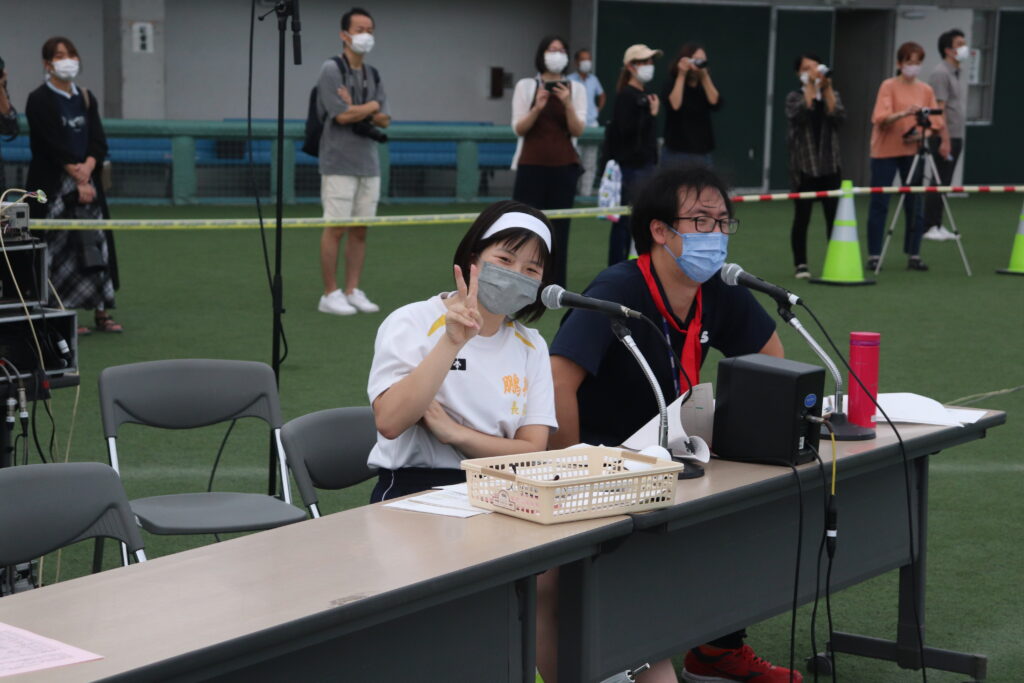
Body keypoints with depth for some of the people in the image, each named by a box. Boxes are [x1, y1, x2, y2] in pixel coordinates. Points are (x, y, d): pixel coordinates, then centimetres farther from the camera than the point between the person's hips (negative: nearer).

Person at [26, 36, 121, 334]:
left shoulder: (86, 99, 11)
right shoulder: (39, 100, -5)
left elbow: (99, 141, 3)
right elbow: (53, 145, -12)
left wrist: (87, 169, -14)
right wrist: (76, 178, -14)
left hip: (87, 181, 5)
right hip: (51, 184, -5)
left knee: (96, 242, 3)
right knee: (60, 247, -5)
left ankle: (101, 312, 9)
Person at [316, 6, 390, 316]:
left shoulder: (373, 75, 14)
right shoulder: (331, 70, -6)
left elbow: (384, 120, 8)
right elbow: (342, 115, -16)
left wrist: (356, 110, -8)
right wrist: (371, 107, -1)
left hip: (369, 163, 6)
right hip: (340, 164, -6)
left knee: (360, 230, 7)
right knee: (335, 228, -3)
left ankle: (353, 291, 13)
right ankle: (330, 294, 2)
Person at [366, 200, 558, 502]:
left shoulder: (531, 346, 13)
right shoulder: (413, 323, -2)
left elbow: (532, 452, 2)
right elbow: (389, 423, -18)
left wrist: (455, 432, -13)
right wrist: (452, 342, -24)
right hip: (414, 489, -5)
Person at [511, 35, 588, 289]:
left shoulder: (576, 89, 7)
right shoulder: (526, 86, 4)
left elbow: (578, 131, -2)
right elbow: (519, 129, -2)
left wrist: (568, 105, -18)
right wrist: (537, 108, -19)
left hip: (564, 166, 1)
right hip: (531, 166, -1)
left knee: (559, 227, 0)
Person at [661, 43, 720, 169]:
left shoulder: (706, 84, 10)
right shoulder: (672, 84, -1)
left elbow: (716, 104, -8)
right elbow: (674, 105, -21)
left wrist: (705, 77, -13)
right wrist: (681, 75, -17)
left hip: (703, 153, 4)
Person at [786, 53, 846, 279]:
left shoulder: (832, 94, 10)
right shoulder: (794, 97, 3)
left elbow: (839, 117, -9)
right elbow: (799, 114, -19)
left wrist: (827, 88, -13)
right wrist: (811, 86, -18)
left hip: (829, 165, 2)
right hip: (804, 165, -2)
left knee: (834, 216, -1)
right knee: (802, 217, 0)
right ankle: (801, 265, 8)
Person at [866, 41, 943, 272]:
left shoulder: (926, 90, 8)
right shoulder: (889, 86, -4)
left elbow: (936, 124, 8)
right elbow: (880, 118, -16)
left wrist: (922, 134, -12)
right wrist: (904, 113, -32)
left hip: (913, 152, 3)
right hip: (885, 152, -3)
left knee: (914, 204, 2)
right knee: (879, 203, -2)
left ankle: (914, 255, 8)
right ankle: (874, 255, 3)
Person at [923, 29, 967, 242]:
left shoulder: (956, 73, 17)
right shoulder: (940, 73, -12)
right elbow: (939, 108, -17)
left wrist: (956, 138, 18)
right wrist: (944, 139, -22)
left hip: (955, 137, 9)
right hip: (943, 138, -9)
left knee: (944, 183, 10)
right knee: (939, 183, -7)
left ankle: (937, 226, 13)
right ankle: (930, 227, -2)